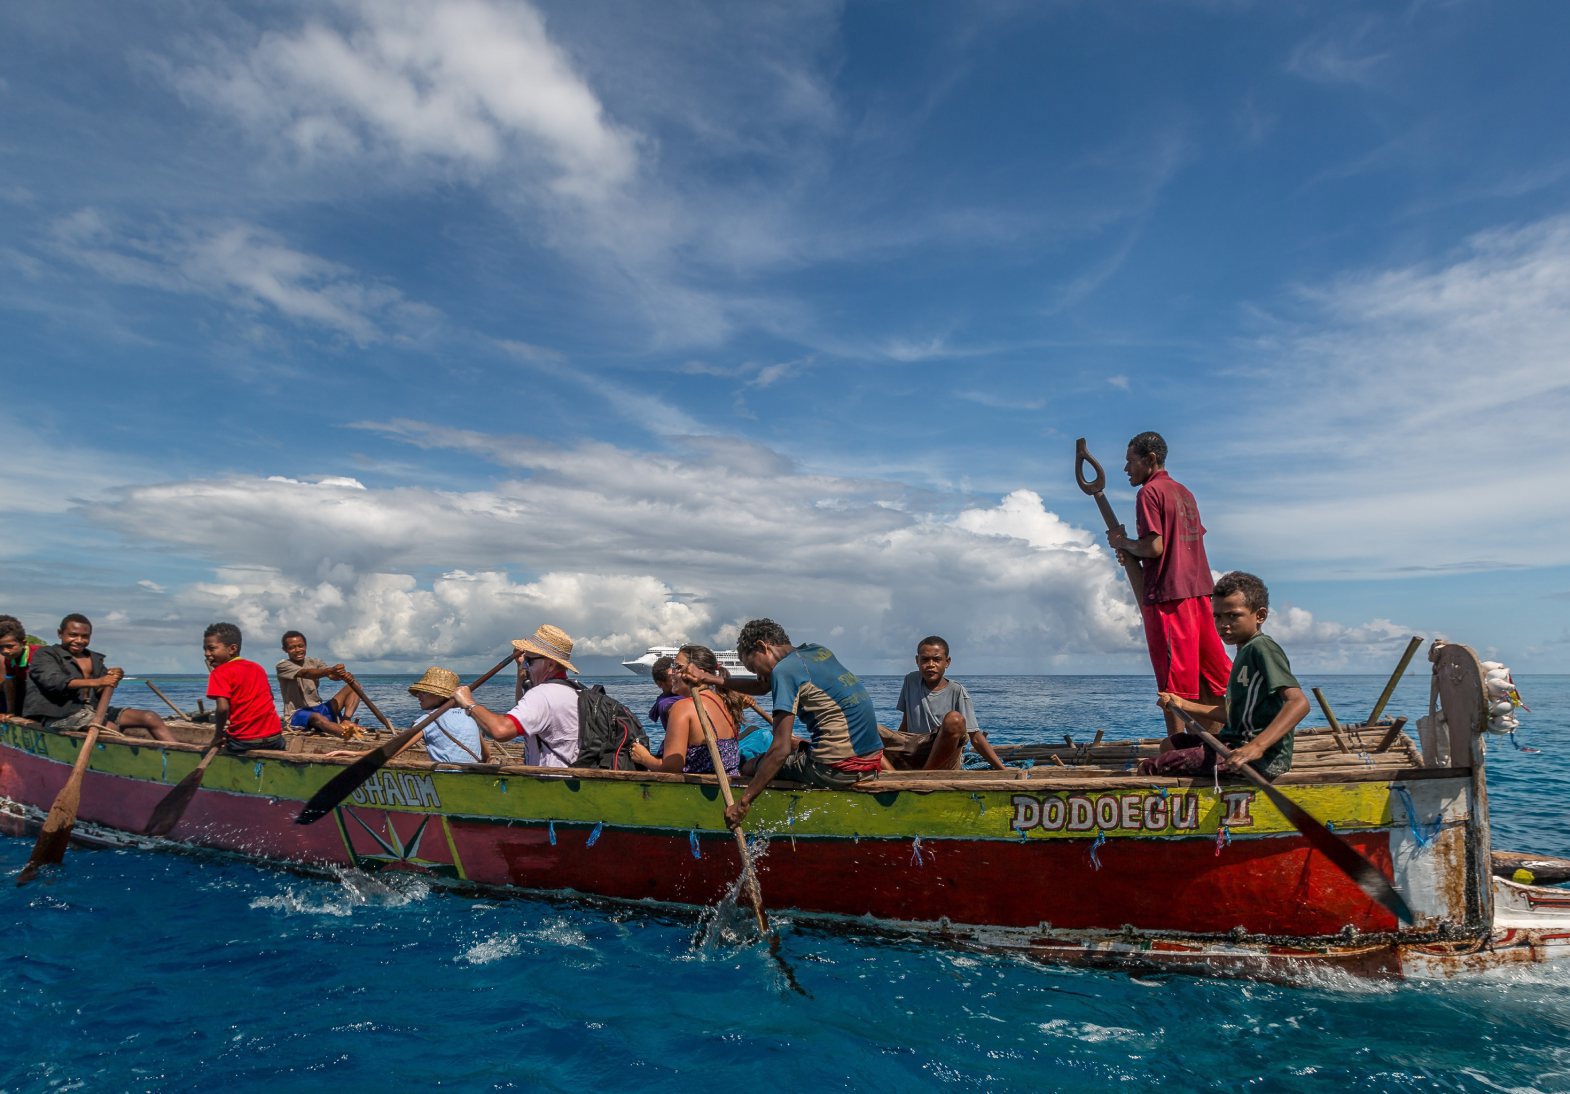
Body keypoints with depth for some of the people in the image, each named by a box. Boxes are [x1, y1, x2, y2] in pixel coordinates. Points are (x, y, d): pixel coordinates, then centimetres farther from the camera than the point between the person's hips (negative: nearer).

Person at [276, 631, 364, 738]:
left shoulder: (313, 662, 11)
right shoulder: (282, 666, -5)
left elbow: (332, 675, -10)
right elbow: (306, 673, -26)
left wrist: (343, 674, -37)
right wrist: (331, 670, -45)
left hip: (318, 708, 6)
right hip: (296, 714, -6)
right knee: (317, 717, -41)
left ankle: (346, 721, -33)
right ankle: (346, 733, -70)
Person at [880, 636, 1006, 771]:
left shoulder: (956, 691, -3)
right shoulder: (911, 681, 8)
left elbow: (975, 737, -7)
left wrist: (1003, 770, -15)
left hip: (945, 761, -3)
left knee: (954, 719, -32)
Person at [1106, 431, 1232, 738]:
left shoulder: (1150, 492, -8)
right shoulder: (1183, 492, 19)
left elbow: (1154, 547, -17)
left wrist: (1122, 543, 0)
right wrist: (1131, 552, 14)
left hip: (1168, 594, -8)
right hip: (1199, 590, 8)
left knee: (1174, 679, -5)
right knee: (1210, 673, 11)